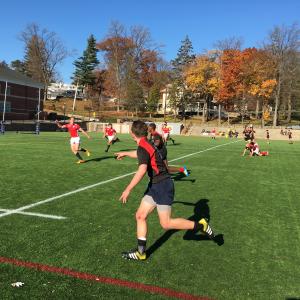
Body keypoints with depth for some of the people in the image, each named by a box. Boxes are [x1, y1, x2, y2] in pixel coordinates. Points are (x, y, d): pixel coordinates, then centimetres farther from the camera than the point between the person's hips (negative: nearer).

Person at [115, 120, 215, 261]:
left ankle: (201, 225, 8)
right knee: (140, 216, 8)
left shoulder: (143, 146, -19)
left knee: (166, 223, -5)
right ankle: (141, 253, 17)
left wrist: (128, 189, -30)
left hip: (162, 185, -10)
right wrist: (125, 153, 51)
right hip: (155, 185, 10)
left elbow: (142, 170, -34)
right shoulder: (146, 144, 10)